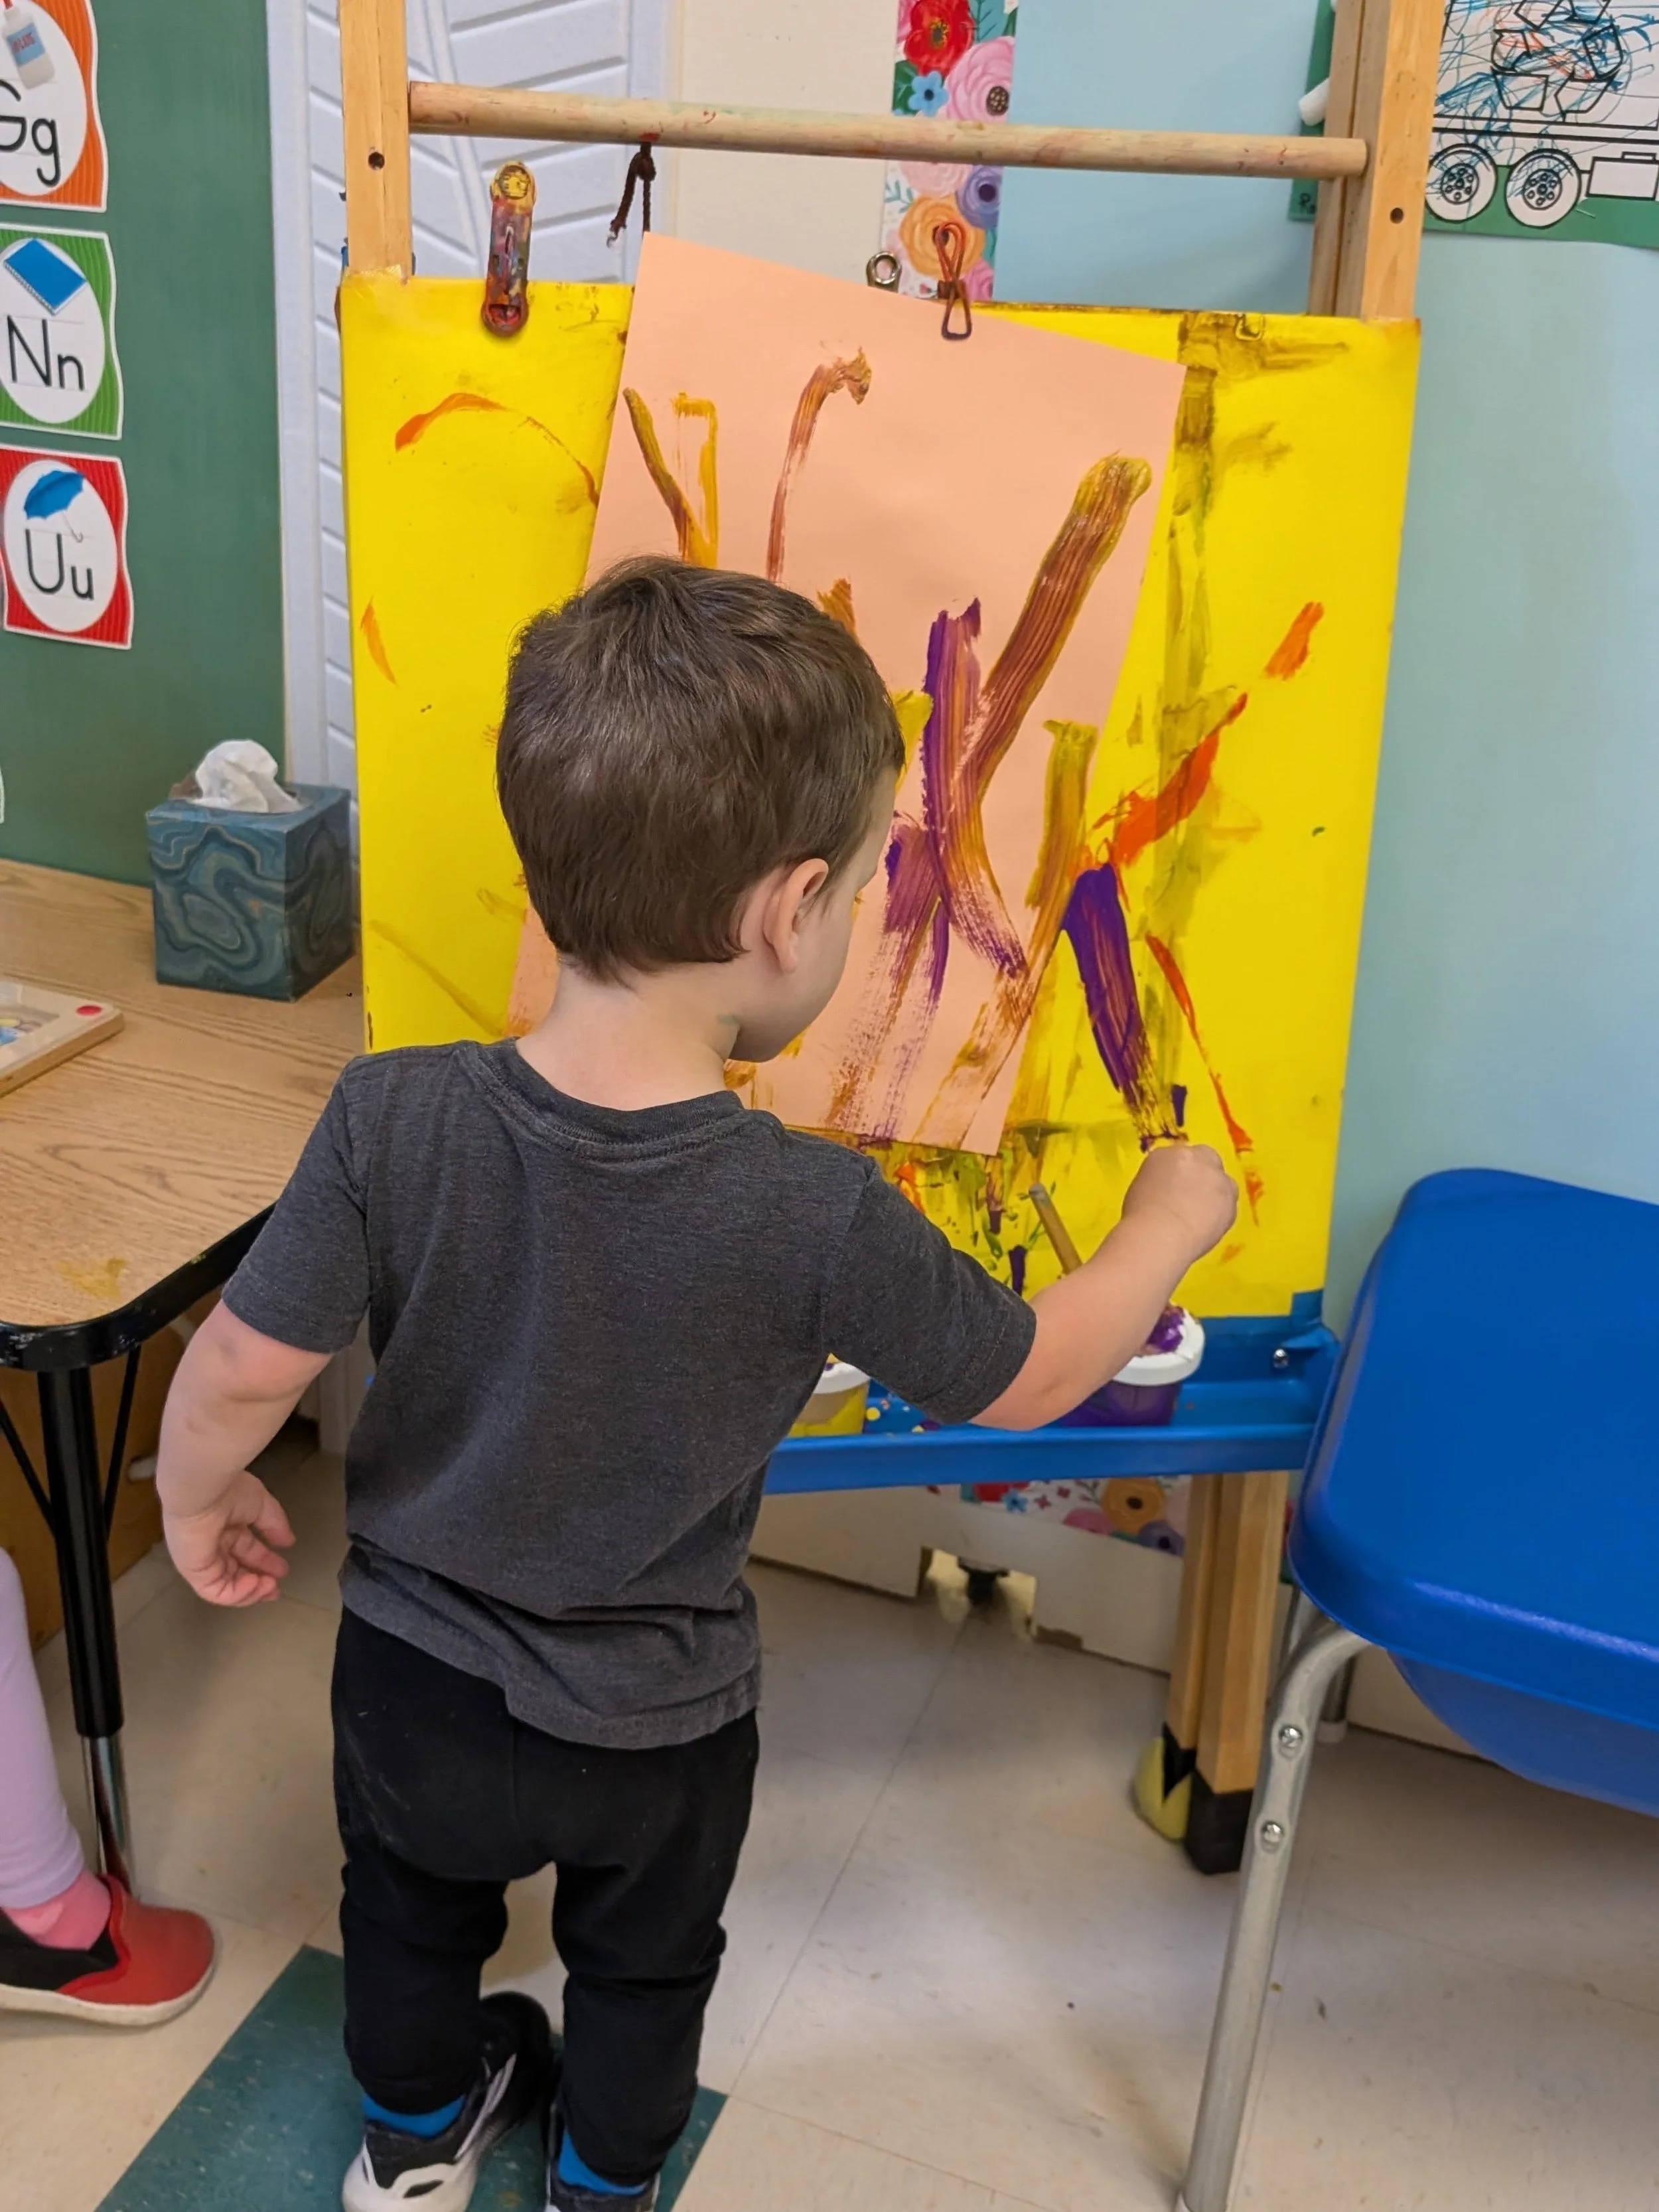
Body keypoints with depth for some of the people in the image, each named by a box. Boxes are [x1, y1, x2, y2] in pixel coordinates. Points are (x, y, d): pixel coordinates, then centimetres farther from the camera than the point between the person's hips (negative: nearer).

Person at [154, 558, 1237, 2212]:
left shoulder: (391, 1118, -27)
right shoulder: (816, 1216, -31)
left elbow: (244, 1366, -19)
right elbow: (1027, 1378, -16)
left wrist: (200, 1500, 4)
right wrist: (1170, 1220, 2)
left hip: (411, 1679, 2)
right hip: (653, 1732, -2)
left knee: (410, 1913, 33)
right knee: (642, 1967, 30)